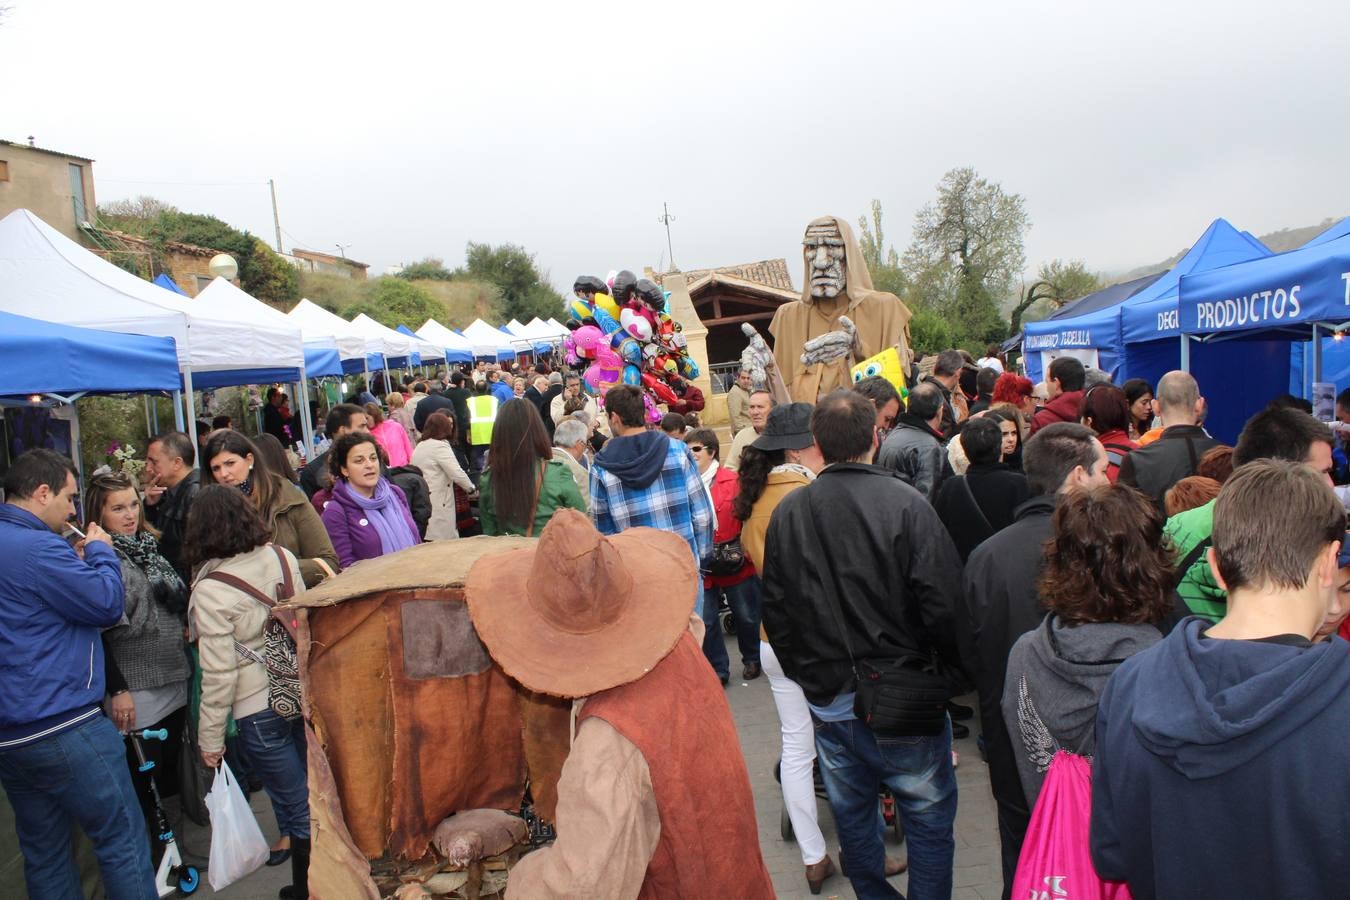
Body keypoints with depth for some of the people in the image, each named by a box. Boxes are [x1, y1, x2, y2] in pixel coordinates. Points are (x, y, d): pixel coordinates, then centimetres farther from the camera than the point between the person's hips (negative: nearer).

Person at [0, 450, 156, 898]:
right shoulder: (38, 547, -19)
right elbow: (108, 606, -15)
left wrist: (78, 563, 11)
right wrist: (101, 552, -1)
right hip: (63, 728, -9)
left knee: (43, 852, 17)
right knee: (123, 840, 3)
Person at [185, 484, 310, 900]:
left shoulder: (210, 590, -17)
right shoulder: (282, 557, -2)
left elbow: (219, 674, -15)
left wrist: (210, 737, -3)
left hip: (260, 709, -5)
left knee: (297, 808, 8)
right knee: (311, 795, 20)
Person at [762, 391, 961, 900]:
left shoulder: (787, 512, -4)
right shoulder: (905, 503, -17)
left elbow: (776, 611, 3)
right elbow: (943, 605, -18)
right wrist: (948, 670, 0)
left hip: (828, 701, 4)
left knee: (852, 816, 21)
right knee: (928, 818, 14)